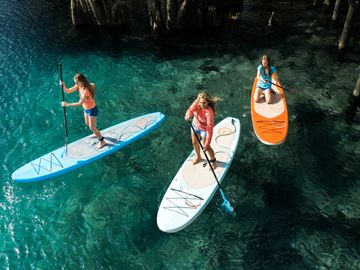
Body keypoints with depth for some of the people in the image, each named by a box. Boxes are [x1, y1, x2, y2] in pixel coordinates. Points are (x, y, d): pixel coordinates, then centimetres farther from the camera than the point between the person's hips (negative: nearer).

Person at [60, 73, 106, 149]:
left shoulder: (86, 90, -35)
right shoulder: (79, 86, -10)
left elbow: (80, 103, -35)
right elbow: (67, 91, -9)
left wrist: (67, 104, -34)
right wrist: (63, 85, -29)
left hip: (92, 109, -9)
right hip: (86, 108, 9)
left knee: (92, 128, 5)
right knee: (87, 124, 28)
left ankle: (102, 141, 25)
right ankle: (97, 134, 53)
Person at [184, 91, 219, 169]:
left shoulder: (209, 112, -38)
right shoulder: (197, 102, -24)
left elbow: (210, 129, -38)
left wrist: (207, 144, -40)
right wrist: (188, 116, -56)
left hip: (204, 129, -5)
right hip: (195, 125, 5)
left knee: (206, 147, 8)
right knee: (195, 143, 23)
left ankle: (213, 160, 39)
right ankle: (198, 156, 53)